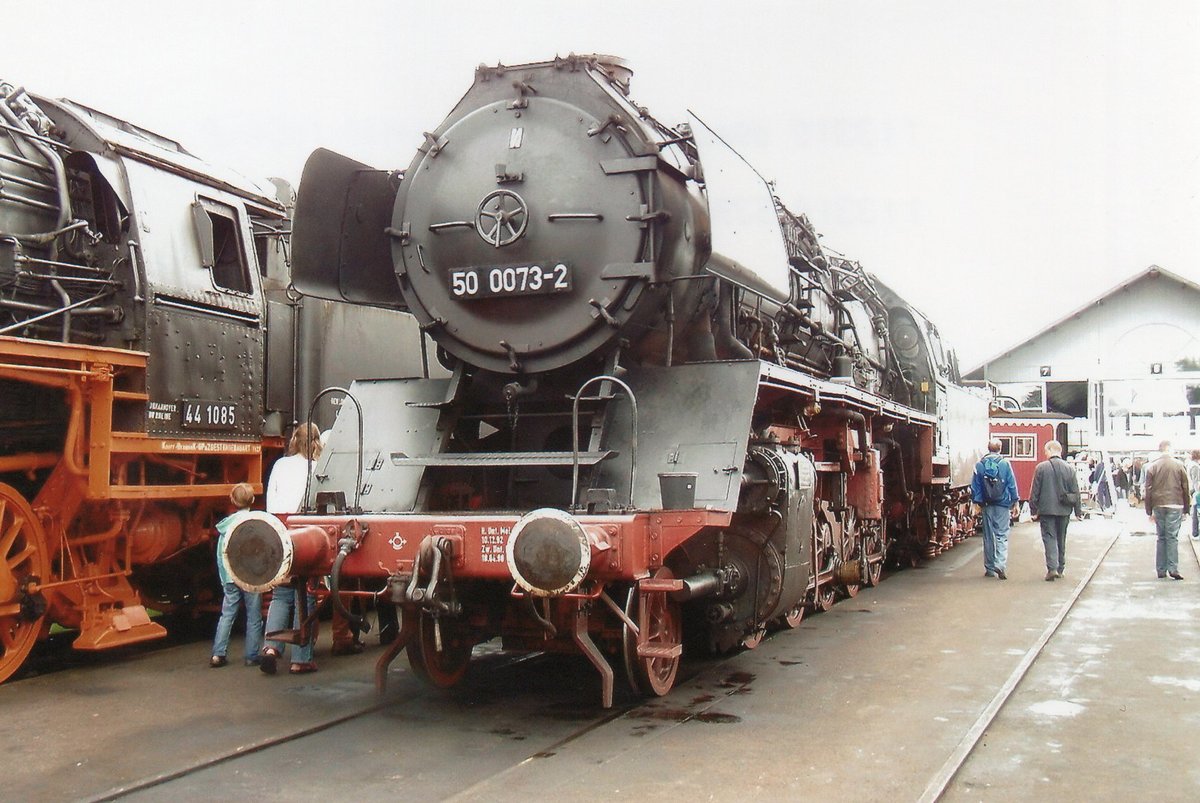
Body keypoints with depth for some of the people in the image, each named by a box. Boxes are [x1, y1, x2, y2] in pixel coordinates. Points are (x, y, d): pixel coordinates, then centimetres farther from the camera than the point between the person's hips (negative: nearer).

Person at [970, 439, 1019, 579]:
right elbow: (1012, 484, -1)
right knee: (1002, 536, -1)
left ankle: (989, 568, 15)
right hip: (1003, 505, -2)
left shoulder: (979, 465, -1)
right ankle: (1000, 565, -18)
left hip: (987, 506, 2)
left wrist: (978, 503, 9)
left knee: (988, 537, 10)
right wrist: (1014, 502, 8)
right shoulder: (1005, 464, -6)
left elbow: (975, 486, 2)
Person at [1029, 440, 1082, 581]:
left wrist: (1034, 510, 2)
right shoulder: (1069, 469, 1)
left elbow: (1035, 491, -5)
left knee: (1049, 538, -2)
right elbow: (1075, 492, 4)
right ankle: (1060, 568, 22)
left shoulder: (1041, 468, -8)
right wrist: (1078, 511, 11)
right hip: (1064, 511, 3)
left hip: (1046, 510, -3)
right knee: (1061, 539, 15)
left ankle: (1052, 568, -15)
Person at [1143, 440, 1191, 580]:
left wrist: (1149, 511, 7)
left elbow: (1148, 490, 1)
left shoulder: (1152, 467, 1)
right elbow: (1185, 488, 1)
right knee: (1173, 537, -1)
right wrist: (1186, 508, 8)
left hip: (1158, 505, 2)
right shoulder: (1178, 465, -2)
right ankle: (1173, 569, -10)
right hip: (1175, 505, -2)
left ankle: (1161, 570, 12)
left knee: (1161, 538, 10)